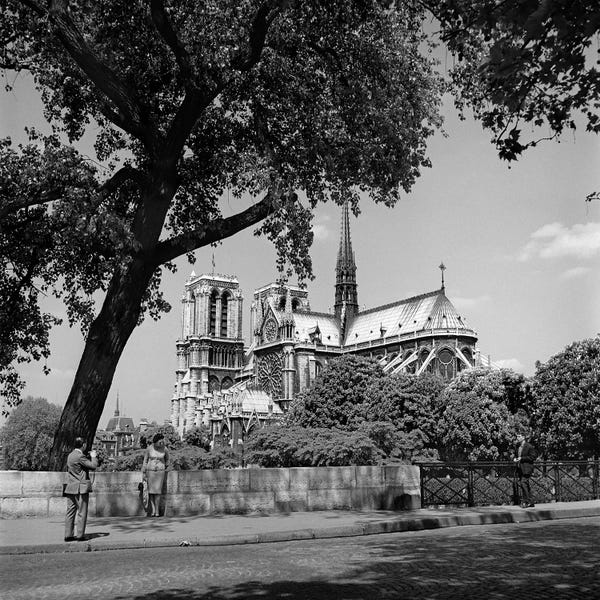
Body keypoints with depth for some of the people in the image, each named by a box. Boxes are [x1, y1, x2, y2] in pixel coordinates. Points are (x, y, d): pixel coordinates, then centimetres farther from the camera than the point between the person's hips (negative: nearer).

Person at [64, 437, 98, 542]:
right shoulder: (80, 456, -15)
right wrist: (93, 457, 4)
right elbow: (93, 466, -15)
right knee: (82, 512, -1)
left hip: (70, 488, 8)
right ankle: (80, 535, -1)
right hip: (81, 488, -8)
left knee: (70, 512, 8)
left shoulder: (70, 456, 12)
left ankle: (68, 535, 9)